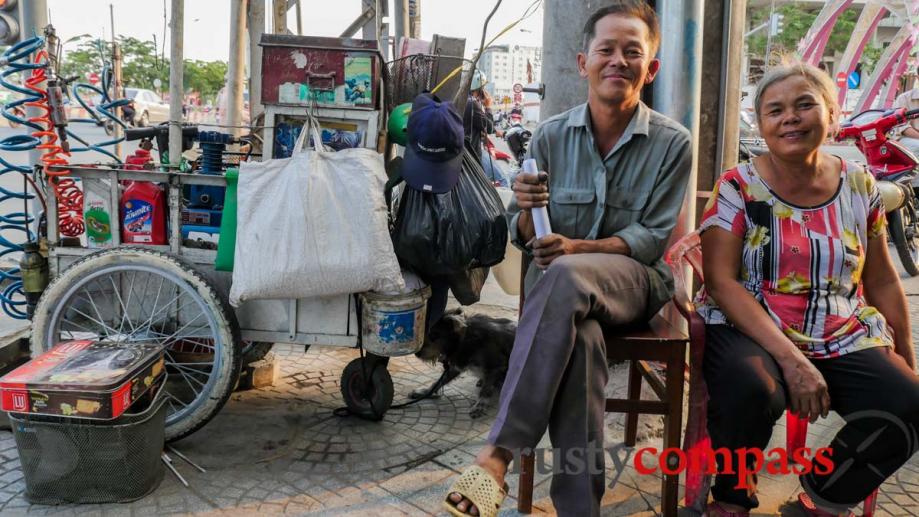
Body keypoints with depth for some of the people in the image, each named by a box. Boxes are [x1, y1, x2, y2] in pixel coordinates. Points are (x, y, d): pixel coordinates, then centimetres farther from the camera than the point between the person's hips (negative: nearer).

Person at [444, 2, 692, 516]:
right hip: (562, 285, 2)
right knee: (580, 339, -37)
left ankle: (499, 453, -38)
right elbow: (527, 240, 6)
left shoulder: (672, 142, -2)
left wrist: (578, 248, -22)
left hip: (636, 279, -1)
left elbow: (652, 240, -5)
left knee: (565, 276, -38)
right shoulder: (551, 136, 4)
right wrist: (526, 209, -19)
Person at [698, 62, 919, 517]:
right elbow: (721, 280, -14)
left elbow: (882, 281, 14)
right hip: (748, 329, -4)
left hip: (843, 340, 4)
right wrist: (791, 358, -23)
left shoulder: (859, 186, 7)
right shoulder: (738, 187, -5)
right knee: (754, 390, -36)